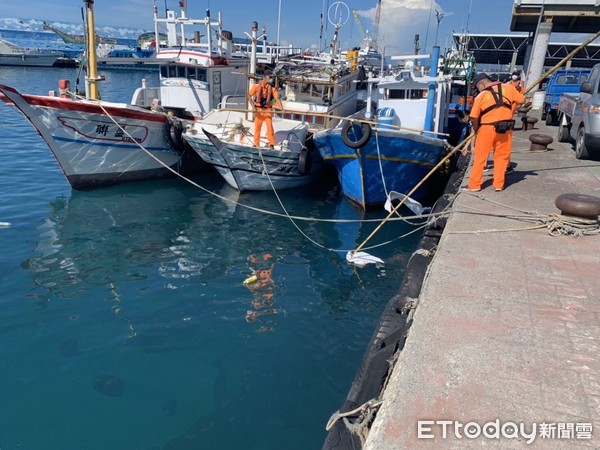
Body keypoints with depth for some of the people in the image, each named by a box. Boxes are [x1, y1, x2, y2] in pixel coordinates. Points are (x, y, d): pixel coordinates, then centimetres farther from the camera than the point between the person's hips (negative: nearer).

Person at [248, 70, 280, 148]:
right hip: (258, 109, 0)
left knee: (270, 126, -8)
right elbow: (249, 96, -4)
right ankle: (256, 144, 19)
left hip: (268, 109, 0)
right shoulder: (257, 85, -8)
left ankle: (271, 144, 0)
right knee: (257, 127, 7)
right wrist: (253, 106, -14)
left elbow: (277, 98, -11)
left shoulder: (272, 87, -5)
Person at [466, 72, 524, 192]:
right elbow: (520, 100, 13)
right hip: (506, 128, 3)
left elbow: (474, 118, -8)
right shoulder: (509, 88, 3)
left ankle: (474, 185, 9)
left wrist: (476, 130, 7)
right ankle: (499, 185, 16)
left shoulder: (481, 96, -6)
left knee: (480, 157, 6)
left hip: (487, 128, -3)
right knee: (501, 156, 12)